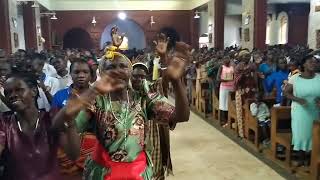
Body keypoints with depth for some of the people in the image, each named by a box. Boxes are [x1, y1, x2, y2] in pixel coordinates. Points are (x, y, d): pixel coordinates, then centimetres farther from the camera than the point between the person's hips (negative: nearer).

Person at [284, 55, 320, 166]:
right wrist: (297, 99, -18)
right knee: (300, 133, 6)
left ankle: (307, 157, 30)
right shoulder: (295, 78, -7)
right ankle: (301, 157, 26)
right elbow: (286, 92, -3)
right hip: (299, 111, -1)